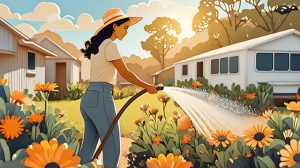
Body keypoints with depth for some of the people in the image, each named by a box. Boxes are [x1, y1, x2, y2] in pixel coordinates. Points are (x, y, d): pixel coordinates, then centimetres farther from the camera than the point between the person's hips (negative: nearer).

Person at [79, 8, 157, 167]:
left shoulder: (97, 46, 17)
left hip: (88, 98, 9)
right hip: (100, 98, -9)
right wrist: (147, 86, 1)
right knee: (112, 147, 2)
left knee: (89, 146, 16)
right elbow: (125, 73, -8)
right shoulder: (110, 46, -8)